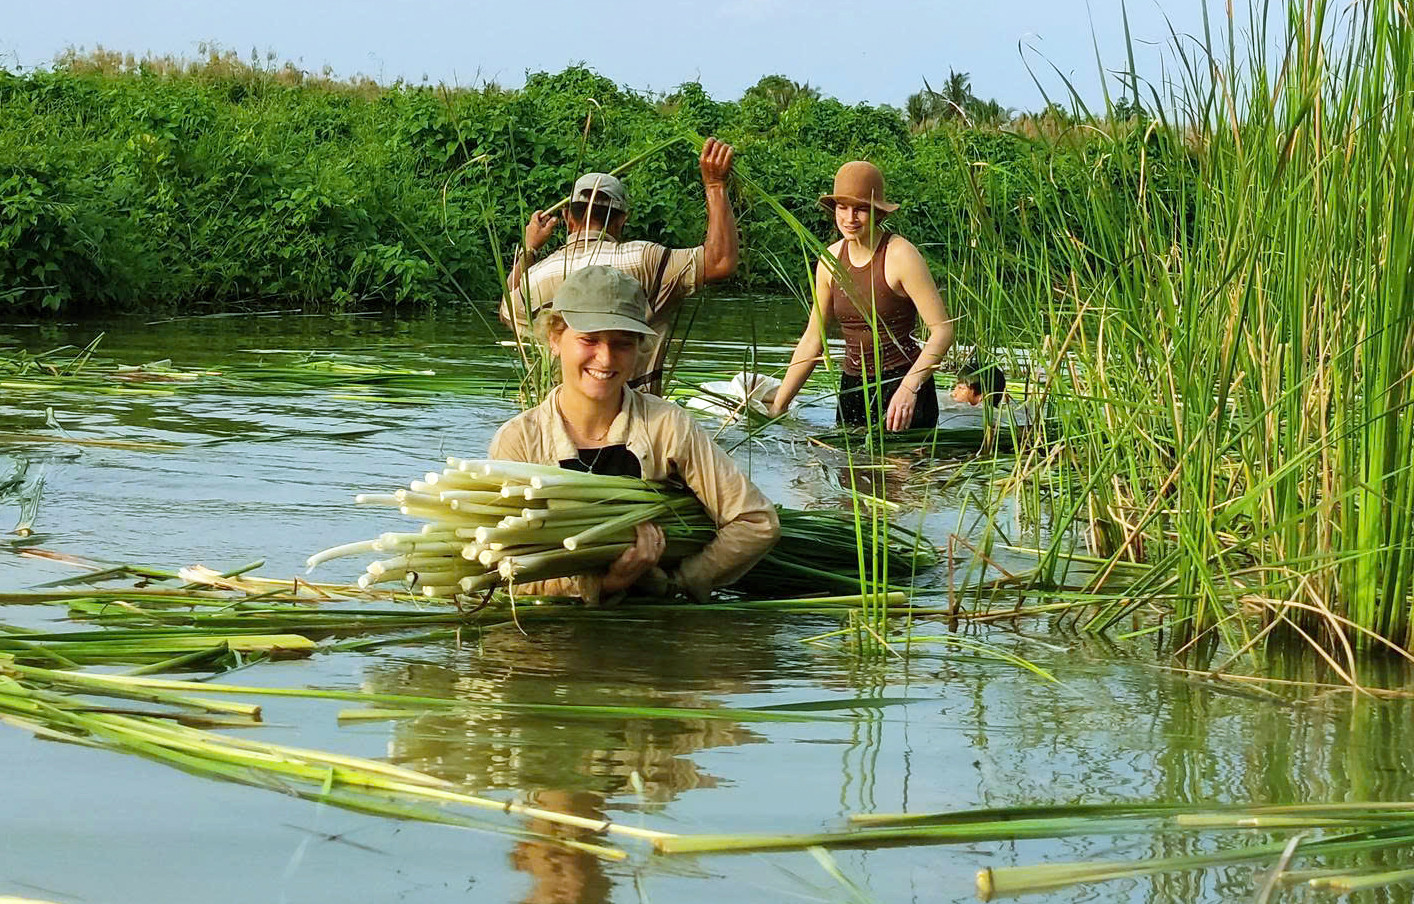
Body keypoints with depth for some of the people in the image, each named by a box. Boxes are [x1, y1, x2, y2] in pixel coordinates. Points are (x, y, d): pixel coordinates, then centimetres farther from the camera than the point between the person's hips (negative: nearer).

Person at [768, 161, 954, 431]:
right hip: (852, 388, 6)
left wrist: (909, 388, -27)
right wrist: (778, 405, 12)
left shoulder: (900, 255, -10)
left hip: (903, 385, -6)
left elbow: (942, 330, -14)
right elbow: (813, 338, 15)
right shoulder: (831, 259, 7)